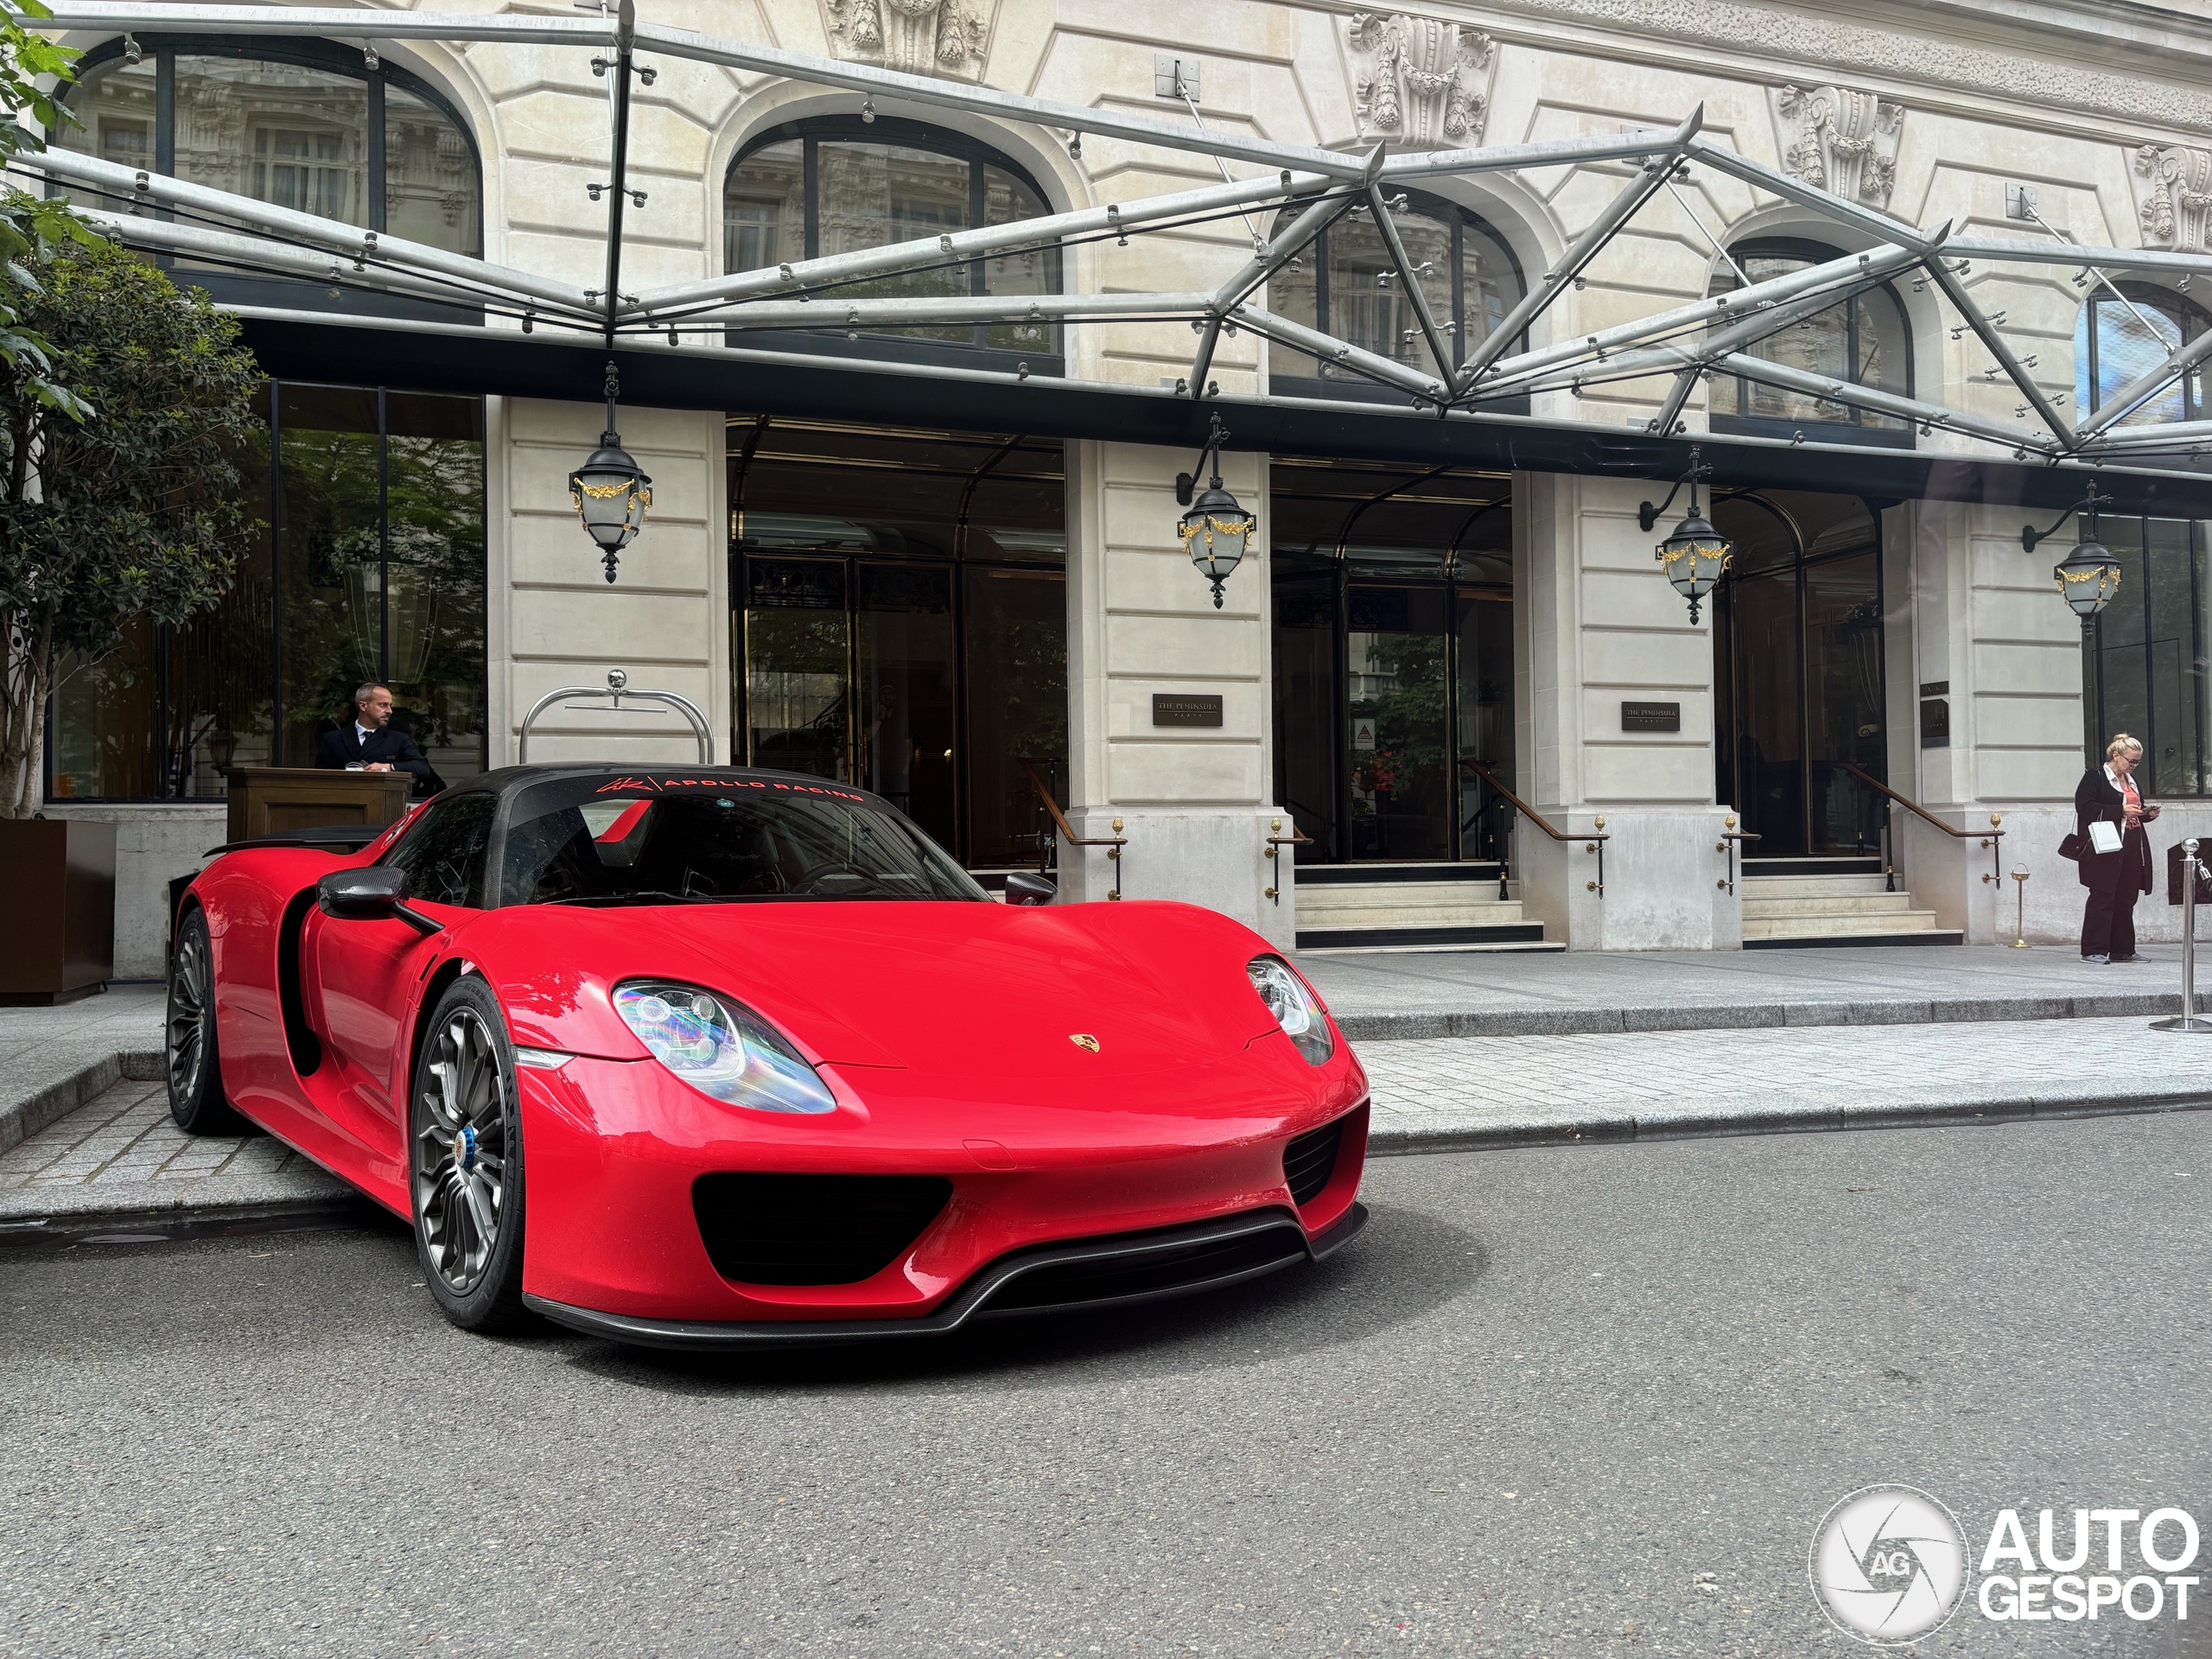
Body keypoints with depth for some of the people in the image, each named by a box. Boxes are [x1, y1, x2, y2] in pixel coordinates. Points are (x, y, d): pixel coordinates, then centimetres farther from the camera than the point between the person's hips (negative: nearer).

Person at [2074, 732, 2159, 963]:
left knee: (2126, 900, 8)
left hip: (2132, 848, 8)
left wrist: (2148, 814, 5)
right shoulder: (2095, 777, -4)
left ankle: (2122, 950, 14)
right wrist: (2120, 810, -19)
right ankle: (2093, 950, -5)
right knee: (2102, 898, -8)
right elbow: (2084, 806, -14)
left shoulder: (2133, 781, 20)